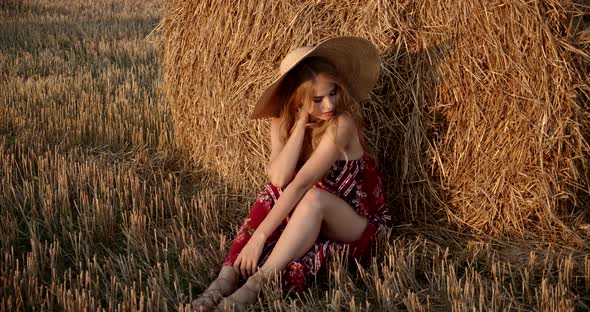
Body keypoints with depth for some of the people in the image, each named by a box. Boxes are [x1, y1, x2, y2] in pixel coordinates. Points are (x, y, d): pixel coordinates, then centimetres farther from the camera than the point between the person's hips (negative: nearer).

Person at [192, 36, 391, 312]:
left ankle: (254, 287, -40)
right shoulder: (282, 122, -6)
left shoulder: (341, 123, -24)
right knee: (274, 193, -21)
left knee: (314, 197, -34)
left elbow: (301, 183, -31)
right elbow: (278, 178, -23)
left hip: (359, 223, -5)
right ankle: (228, 276, -28)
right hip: (313, 221, 6)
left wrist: (259, 235, -35)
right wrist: (301, 123, -26)